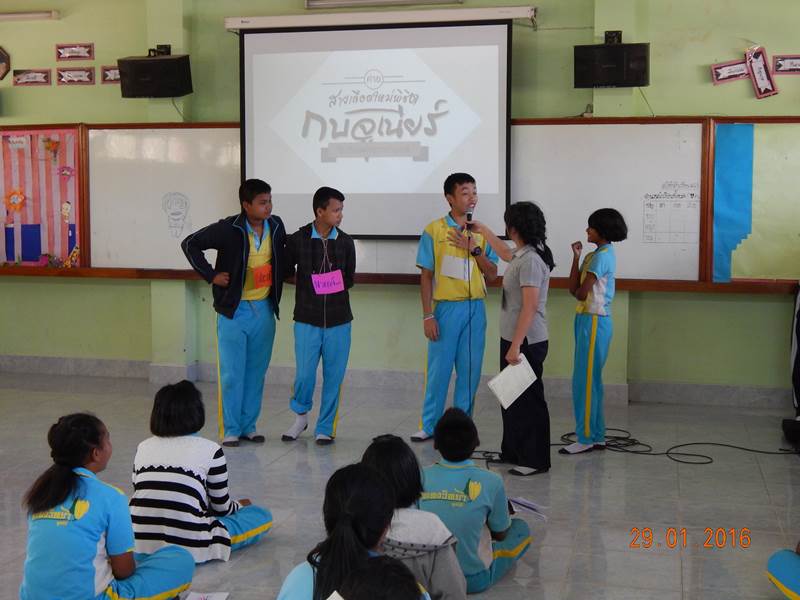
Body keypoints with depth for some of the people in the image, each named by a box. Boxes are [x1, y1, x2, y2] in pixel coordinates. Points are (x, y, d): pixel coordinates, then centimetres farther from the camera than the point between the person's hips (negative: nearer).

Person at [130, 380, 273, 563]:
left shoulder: (143, 447, 7)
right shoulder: (210, 450, -4)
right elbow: (221, 508, 4)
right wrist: (239, 506, 29)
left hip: (141, 545, 5)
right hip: (189, 547, -5)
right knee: (263, 516, 12)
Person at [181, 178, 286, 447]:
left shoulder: (276, 226, 1)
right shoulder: (229, 229, -14)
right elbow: (190, 244, -8)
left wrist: (277, 285, 10)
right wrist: (211, 275, -11)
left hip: (264, 310, 4)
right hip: (234, 310, -4)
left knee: (256, 372, 10)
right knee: (231, 373, -1)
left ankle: (249, 425, 21)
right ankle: (230, 430, 9)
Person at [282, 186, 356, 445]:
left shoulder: (345, 242, 3)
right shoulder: (298, 239, -3)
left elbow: (349, 278, 10)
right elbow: (284, 270, 10)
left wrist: (332, 286, -4)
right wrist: (305, 284, 0)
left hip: (338, 320, 2)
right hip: (307, 319, -2)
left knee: (334, 376, 4)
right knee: (304, 374, -4)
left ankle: (325, 428, 17)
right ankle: (300, 416, 24)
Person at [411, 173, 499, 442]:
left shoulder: (481, 232, 7)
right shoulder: (434, 230, -3)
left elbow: (492, 276, 4)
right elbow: (426, 276, -2)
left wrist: (474, 250, -10)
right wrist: (428, 315, -8)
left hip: (475, 308, 3)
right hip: (446, 307, -3)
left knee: (470, 370, 6)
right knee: (439, 369, 1)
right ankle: (429, 425, 13)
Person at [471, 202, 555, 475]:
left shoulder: (531, 260, -21)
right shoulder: (522, 255, 9)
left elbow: (530, 308, -24)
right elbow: (506, 254, 36)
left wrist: (516, 346, -23)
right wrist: (484, 231, 43)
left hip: (526, 342, -10)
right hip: (512, 338, 10)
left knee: (528, 400, -3)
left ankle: (535, 460, 5)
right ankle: (513, 451, 27)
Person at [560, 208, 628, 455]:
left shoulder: (602, 255, -15)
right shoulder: (595, 255, 14)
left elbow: (580, 292, -18)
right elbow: (573, 288, 6)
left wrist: (579, 289, 5)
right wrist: (576, 257, -1)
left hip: (594, 321, -10)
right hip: (587, 319, 10)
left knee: (585, 380, -5)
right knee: (591, 380, 13)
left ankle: (586, 438, 1)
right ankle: (597, 436, 19)